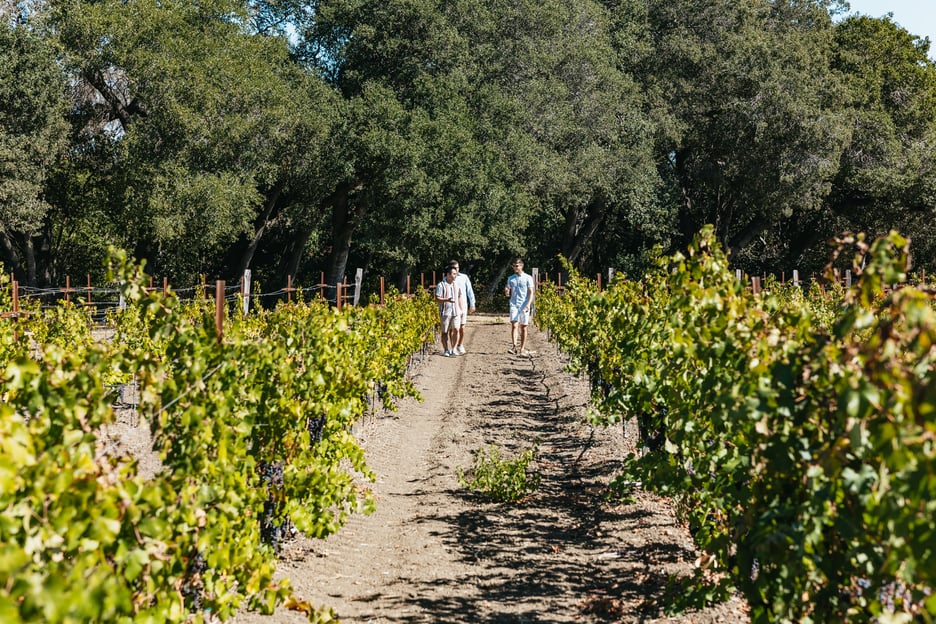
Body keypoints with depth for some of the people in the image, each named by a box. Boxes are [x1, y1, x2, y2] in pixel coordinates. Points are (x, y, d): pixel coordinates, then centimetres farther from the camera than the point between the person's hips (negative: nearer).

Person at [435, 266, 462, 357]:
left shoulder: (455, 285, 14)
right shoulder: (441, 285, -6)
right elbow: (437, 298, -12)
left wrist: (461, 309, 19)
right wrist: (447, 300, -27)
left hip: (456, 311, 5)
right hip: (445, 312, -5)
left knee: (456, 329, -6)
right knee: (445, 332, 2)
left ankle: (453, 348, 6)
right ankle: (446, 350, 11)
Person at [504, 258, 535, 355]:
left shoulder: (528, 278, 2)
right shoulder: (510, 278, 12)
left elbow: (531, 292, -1)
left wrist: (529, 304, -15)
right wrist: (507, 293, -7)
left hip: (524, 305, -2)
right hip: (514, 305, 2)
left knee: (523, 327, 4)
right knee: (514, 325, -14)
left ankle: (522, 349, 10)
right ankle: (514, 346, -24)